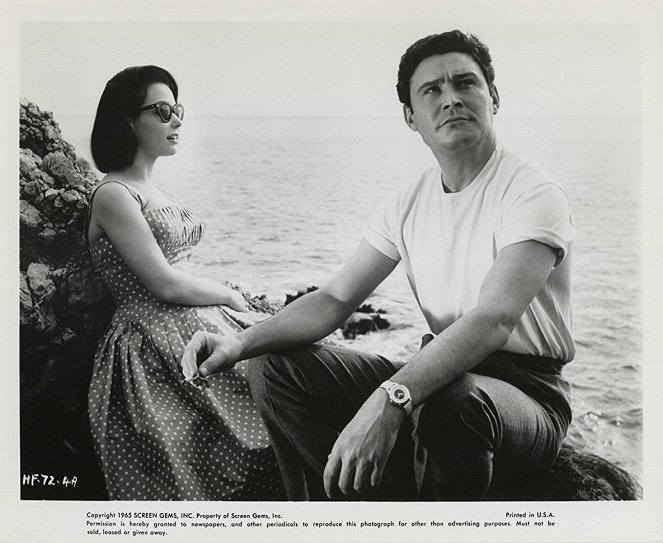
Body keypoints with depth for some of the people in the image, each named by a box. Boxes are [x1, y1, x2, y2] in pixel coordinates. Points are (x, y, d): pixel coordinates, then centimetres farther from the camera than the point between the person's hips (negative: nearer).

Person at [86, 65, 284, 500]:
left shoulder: (154, 190, 17)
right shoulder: (113, 194, -10)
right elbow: (165, 284, -15)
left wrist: (228, 301, 0)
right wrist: (231, 296, -1)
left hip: (199, 325, 8)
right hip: (155, 347, -8)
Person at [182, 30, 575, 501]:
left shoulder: (534, 194, -15)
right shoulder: (408, 204, 6)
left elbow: (494, 320, -30)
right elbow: (335, 300, 5)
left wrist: (389, 402, -43)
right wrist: (241, 342, -13)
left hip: (528, 394, -6)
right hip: (439, 372, 6)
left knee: (452, 402, -41)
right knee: (278, 369, -6)